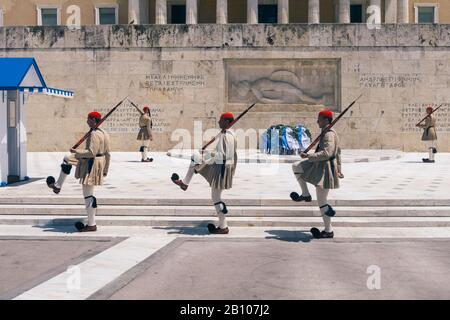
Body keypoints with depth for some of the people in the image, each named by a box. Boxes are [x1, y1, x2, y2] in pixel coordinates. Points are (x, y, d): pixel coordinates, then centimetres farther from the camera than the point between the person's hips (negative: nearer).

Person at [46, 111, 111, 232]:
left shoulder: (94, 134, -21)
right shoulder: (104, 134, 8)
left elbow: (91, 152, -27)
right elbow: (107, 154, 12)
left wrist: (76, 151, -14)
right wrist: (105, 170, 19)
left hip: (91, 165, -10)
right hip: (99, 163, 10)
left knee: (88, 195, -3)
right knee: (67, 159, 26)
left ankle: (91, 225, 5)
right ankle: (58, 186, 36)